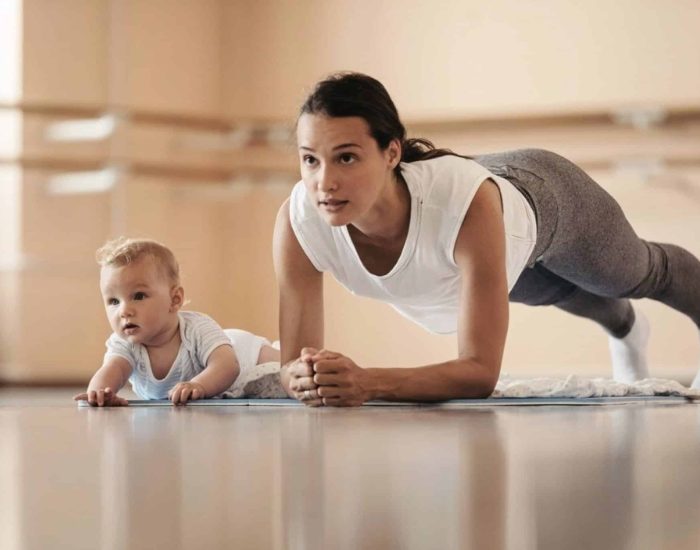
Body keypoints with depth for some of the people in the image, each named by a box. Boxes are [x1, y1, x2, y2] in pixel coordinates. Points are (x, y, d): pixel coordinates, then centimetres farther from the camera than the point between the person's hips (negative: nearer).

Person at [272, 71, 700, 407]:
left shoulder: (467, 201, -51)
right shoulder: (298, 220, -42)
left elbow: (482, 370, -51)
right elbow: (295, 364, -36)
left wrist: (369, 382, -65)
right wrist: (306, 379, -59)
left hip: (545, 198, -4)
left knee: (641, 275, 30)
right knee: (560, 290, 38)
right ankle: (626, 328, 74)